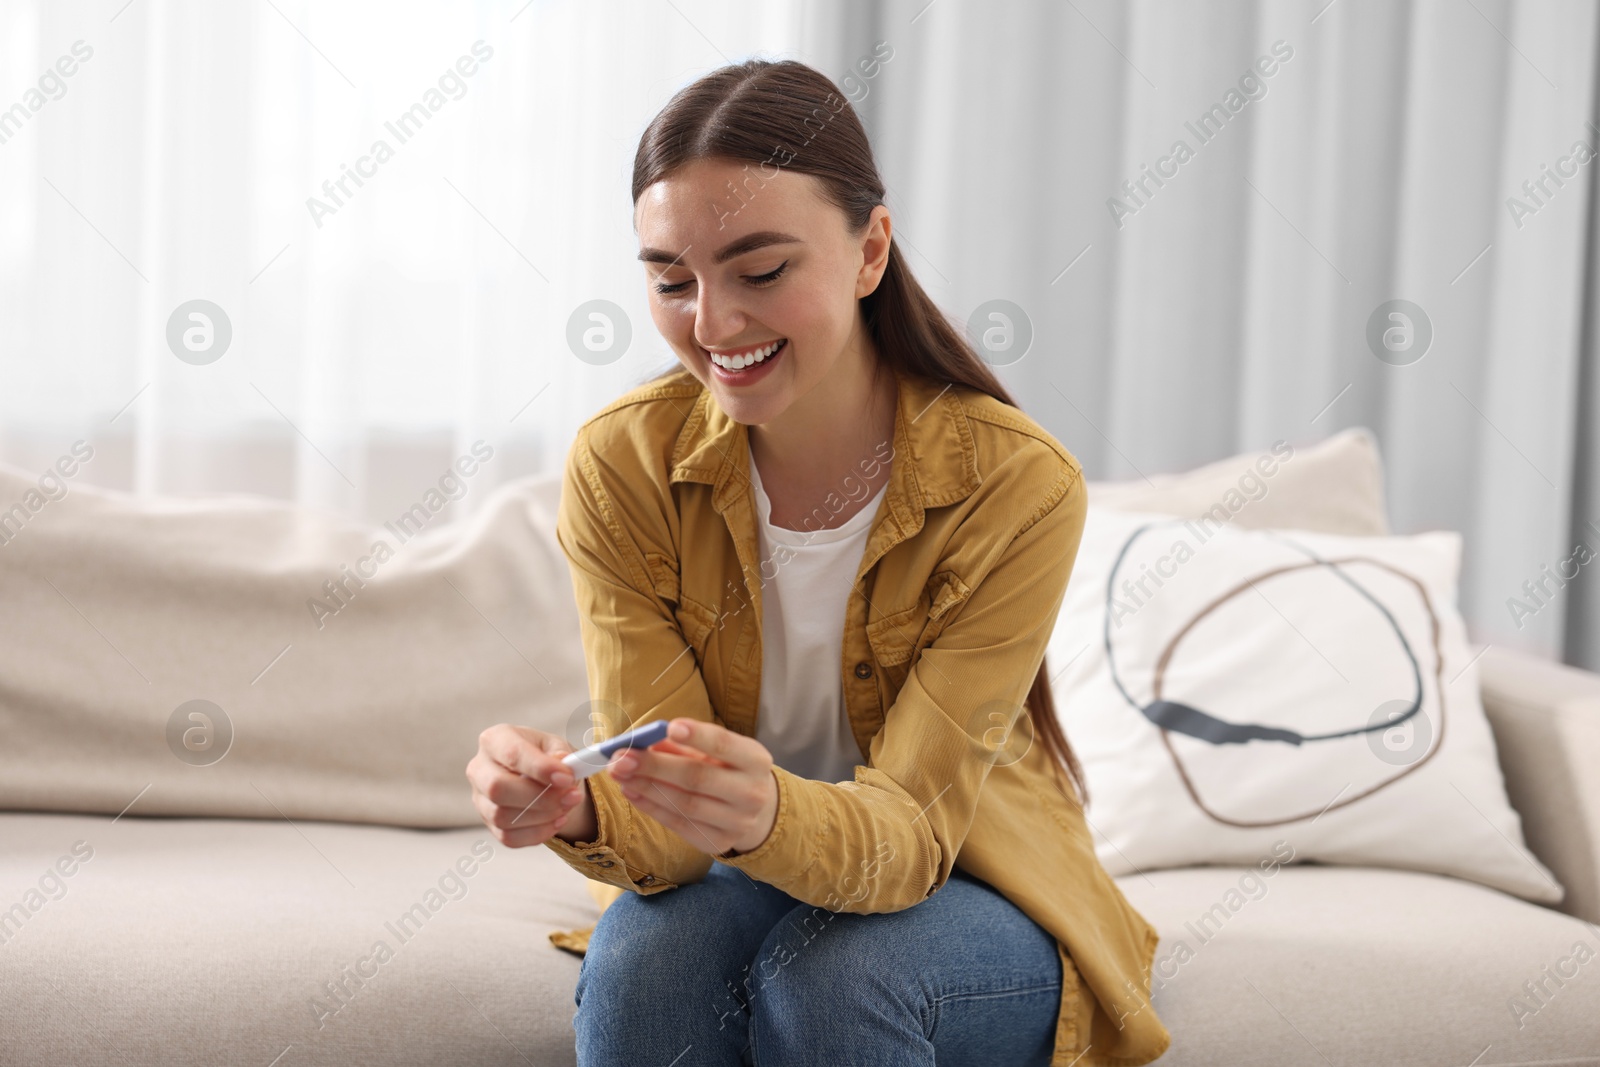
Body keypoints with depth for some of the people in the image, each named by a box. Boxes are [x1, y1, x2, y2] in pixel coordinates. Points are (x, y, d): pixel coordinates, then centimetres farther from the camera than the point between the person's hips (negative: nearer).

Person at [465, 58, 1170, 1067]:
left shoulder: (1018, 485, -21)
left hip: (978, 892, -1)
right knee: (640, 956, -32)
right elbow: (667, 832, -17)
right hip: (735, 885, 1)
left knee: (832, 975, -33)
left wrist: (773, 817, -47)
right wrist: (584, 811, -41)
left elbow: (912, 825, -24)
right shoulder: (621, 465, -14)